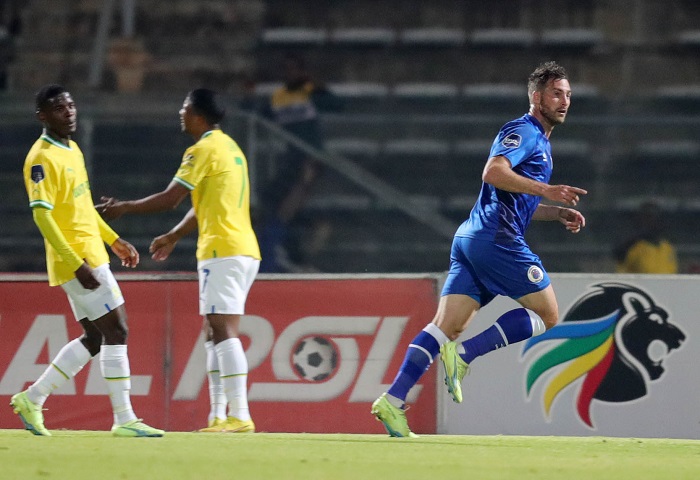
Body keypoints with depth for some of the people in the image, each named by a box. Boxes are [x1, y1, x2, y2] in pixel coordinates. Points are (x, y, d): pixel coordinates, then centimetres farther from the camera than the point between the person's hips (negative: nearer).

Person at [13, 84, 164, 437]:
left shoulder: (72, 150, 15)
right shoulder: (42, 159, -15)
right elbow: (41, 215, -22)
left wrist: (114, 240, 24)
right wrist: (76, 263, -26)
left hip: (91, 258, 10)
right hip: (77, 260, -10)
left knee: (95, 338, 11)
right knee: (116, 331, -9)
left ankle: (33, 398, 17)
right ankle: (124, 419, -5)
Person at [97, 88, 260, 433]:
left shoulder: (204, 150, -9)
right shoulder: (229, 147, 20)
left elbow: (170, 199, -10)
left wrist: (123, 208, 1)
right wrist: (174, 236, 34)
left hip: (223, 250, -10)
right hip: (244, 250, 10)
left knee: (223, 331, -13)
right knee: (214, 333, 11)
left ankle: (239, 415, -19)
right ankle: (218, 415, 7)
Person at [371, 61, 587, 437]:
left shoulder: (539, 141, 28)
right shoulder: (523, 131, -4)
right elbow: (494, 172, -21)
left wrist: (558, 213, 23)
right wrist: (546, 190, -24)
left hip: (471, 238, 9)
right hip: (497, 238, -9)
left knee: (447, 325, -2)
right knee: (547, 315, -3)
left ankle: (393, 400, -14)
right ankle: (464, 354, -14)